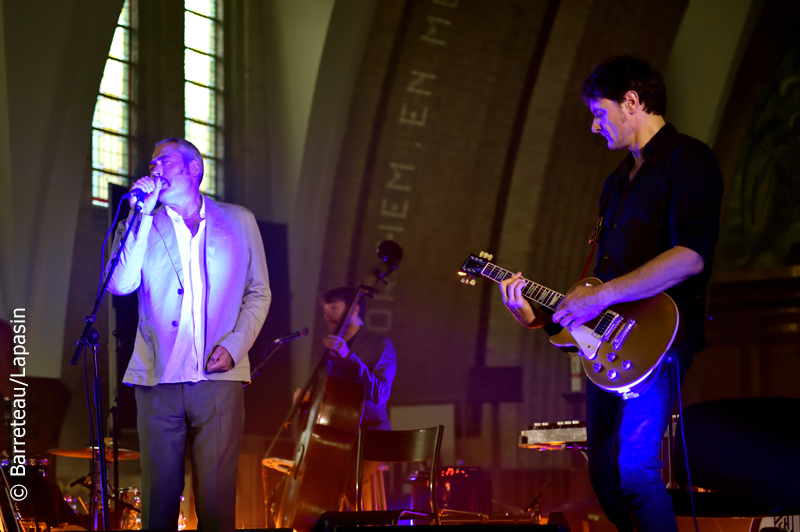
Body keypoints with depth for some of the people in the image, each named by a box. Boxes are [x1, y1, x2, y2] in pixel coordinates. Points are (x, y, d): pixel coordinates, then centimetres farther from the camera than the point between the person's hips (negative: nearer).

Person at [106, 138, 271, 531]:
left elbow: (258, 293, 12)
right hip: (158, 378, 1)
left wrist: (234, 346, -3)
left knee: (216, 499, -4)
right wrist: (142, 214, -4)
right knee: (159, 497, 2)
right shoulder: (141, 225, 13)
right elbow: (120, 284, -3)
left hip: (218, 377, -1)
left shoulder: (238, 221, 13)